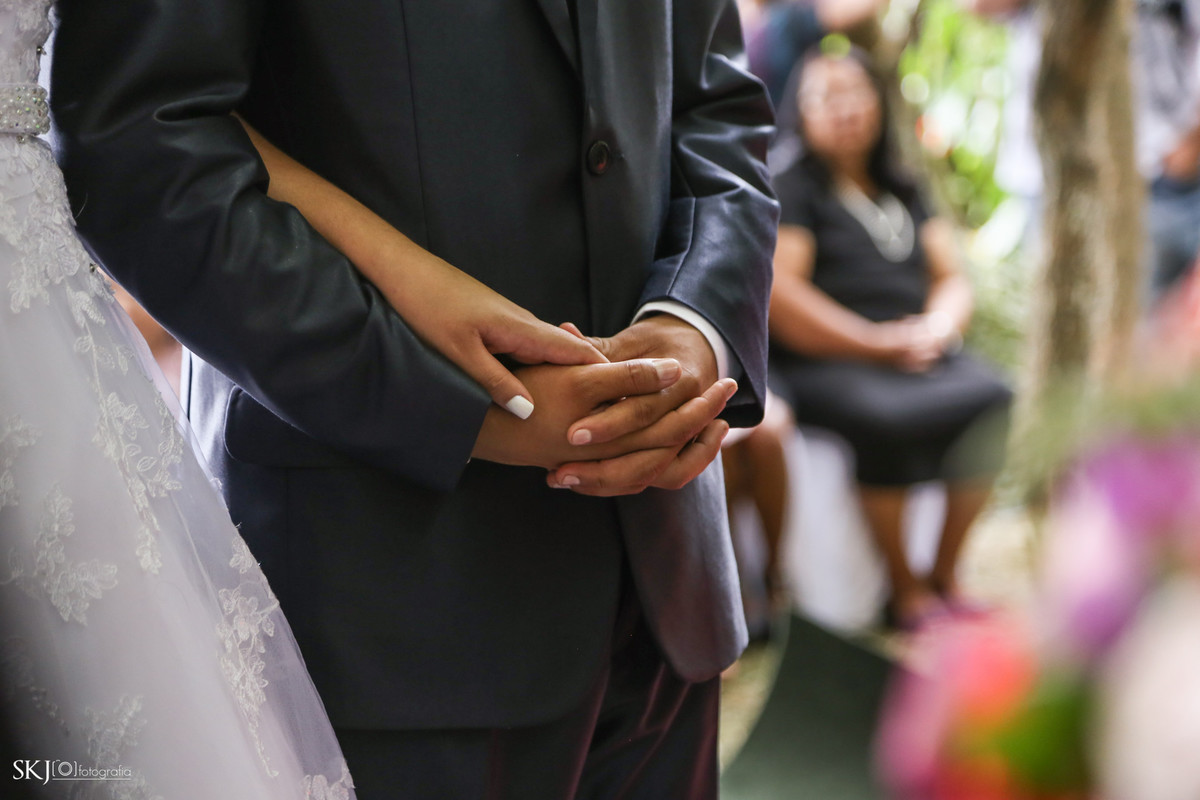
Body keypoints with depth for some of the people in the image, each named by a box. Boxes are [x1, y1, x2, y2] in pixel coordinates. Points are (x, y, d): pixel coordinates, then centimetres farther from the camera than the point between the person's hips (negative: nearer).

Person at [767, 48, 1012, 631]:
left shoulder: (905, 191, 23)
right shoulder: (791, 189, 4)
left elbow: (951, 277, 20)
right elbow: (781, 297, -8)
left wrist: (937, 328, -4)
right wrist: (881, 345, -11)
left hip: (920, 358, 6)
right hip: (825, 365, -5)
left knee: (991, 398, -24)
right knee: (885, 417, -36)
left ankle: (944, 575, -13)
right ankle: (903, 588, -17)